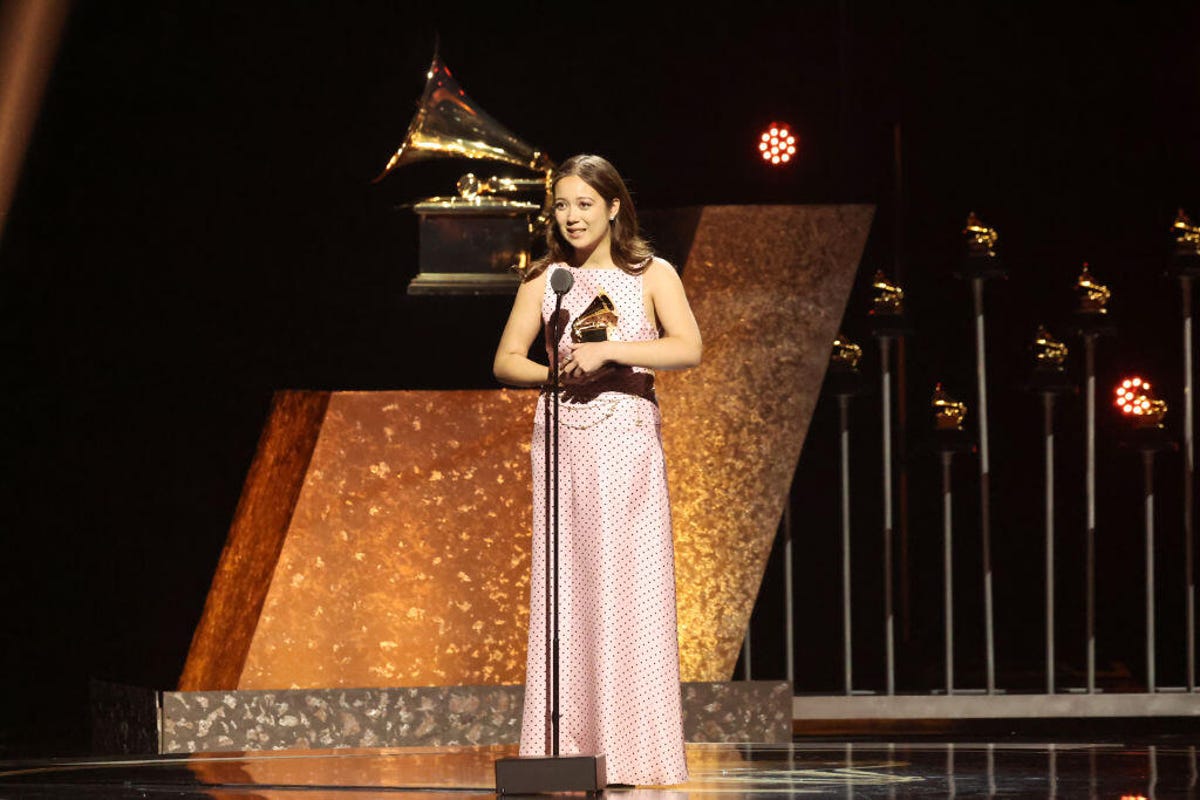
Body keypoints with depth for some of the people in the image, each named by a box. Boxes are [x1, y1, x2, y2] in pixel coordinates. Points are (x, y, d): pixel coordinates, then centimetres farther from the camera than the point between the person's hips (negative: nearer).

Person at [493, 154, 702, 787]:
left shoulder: (651, 276, 6)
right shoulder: (545, 280, 12)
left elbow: (688, 348, -7)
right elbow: (505, 360, 9)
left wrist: (607, 350, -15)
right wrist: (552, 373, -10)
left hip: (628, 443, -2)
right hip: (562, 443, 2)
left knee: (632, 591, -6)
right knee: (564, 594, -3)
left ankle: (635, 754, -4)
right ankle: (564, 752, -3)